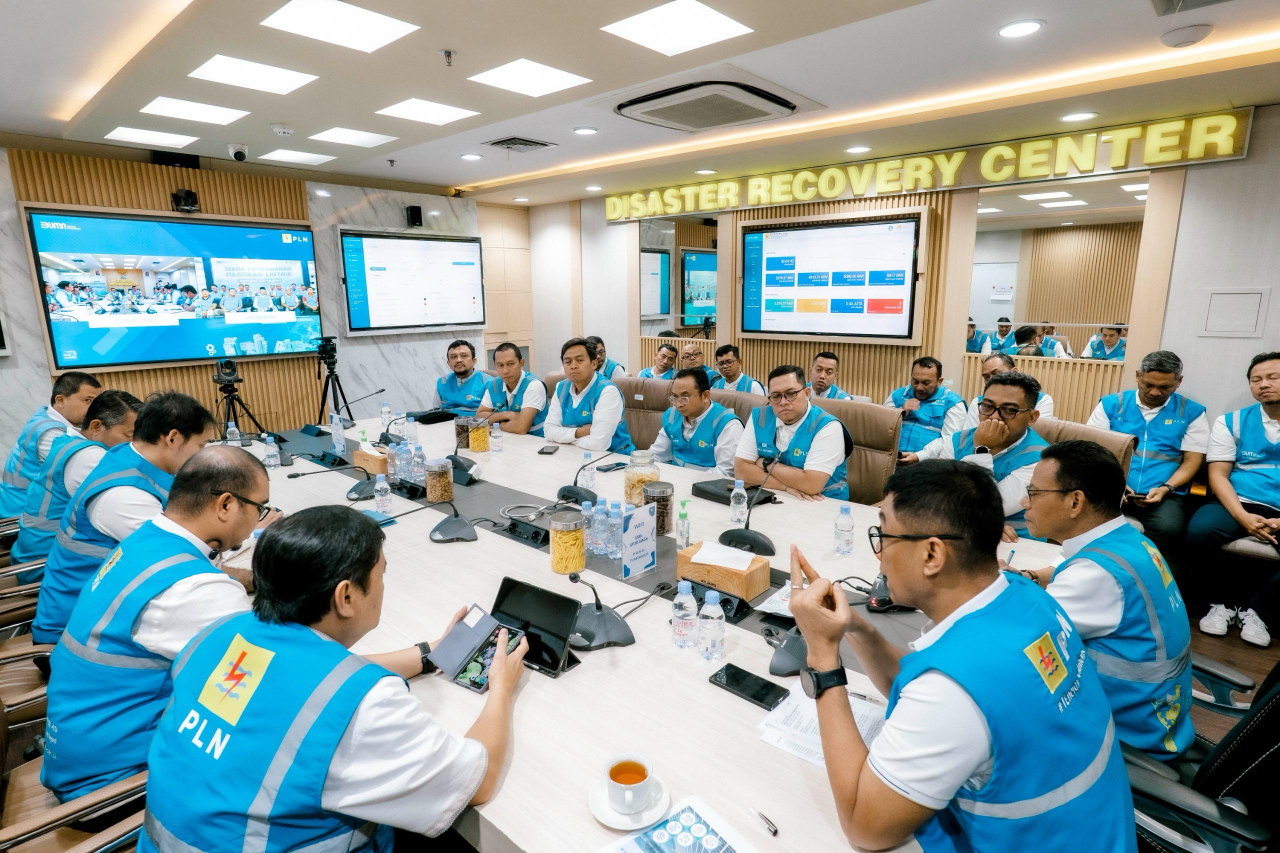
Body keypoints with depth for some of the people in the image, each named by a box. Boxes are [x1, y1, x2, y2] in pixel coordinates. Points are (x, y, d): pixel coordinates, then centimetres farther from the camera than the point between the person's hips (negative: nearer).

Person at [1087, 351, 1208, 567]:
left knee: (1169, 530, -34)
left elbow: (1192, 461, 9)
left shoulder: (1191, 412, 13)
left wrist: (1165, 488, -9)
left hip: (1165, 494, 1)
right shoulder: (1111, 404, 11)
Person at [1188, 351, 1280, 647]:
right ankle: (1234, 599, -3)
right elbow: (1218, 475, 2)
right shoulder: (1231, 422, 9)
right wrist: (1243, 516, -15)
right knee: (1199, 531, -31)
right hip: (1238, 504, 1)